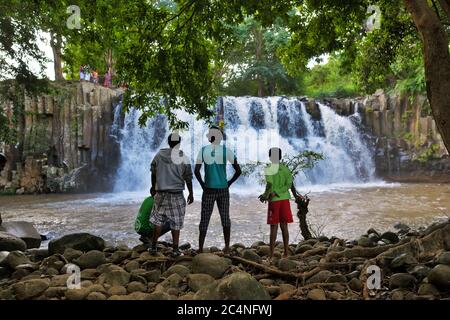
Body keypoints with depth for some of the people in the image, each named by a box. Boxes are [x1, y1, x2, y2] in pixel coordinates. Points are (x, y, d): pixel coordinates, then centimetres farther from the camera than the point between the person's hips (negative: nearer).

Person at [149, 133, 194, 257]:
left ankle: (153, 247, 19)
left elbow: (153, 172, 10)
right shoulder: (183, 158, -7)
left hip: (161, 193, 2)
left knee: (158, 221, 14)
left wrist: (153, 187, 26)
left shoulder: (159, 154, 0)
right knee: (176, 223, 6)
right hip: (177, 194, -2)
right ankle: (175, 249, 10)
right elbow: (188, 178, -4)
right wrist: (191, 194, 8)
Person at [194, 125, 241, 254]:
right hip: (223, 189, 0)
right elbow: (238, 171, -3)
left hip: (208, 190, 0)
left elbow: (196, 171, -7)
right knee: (225, 218, 11)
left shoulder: (203, 150, -2)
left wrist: (202, 184, 4)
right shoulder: (226, 151, -2)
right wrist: (229, 183, 7)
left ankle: (200, 248, 7)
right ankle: (227, 247, 13)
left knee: (204, 219, 5)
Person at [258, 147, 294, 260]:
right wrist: (275, 193, -5)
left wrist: (265, 195, -3)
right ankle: (286, 252, 12)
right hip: (285, 199, 4)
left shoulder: (268, 169, -7)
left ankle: (271, 254, 3)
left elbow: (269, 185, -18)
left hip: (274, 200, -4)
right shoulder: (286, 168, 7)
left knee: (274, 226, 0)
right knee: (284, 225, 9)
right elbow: (289, 185, -2)